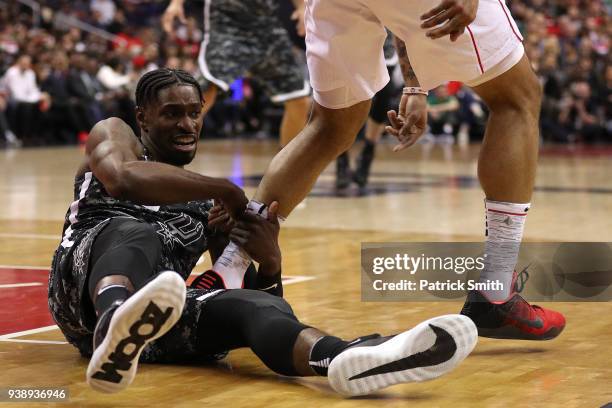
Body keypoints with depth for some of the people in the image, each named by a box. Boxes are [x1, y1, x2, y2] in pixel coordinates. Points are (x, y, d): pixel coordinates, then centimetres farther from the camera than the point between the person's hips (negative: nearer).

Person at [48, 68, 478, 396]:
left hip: (166, 319, 4)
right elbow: (125, 179, -11)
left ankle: (345, 359, -67)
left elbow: (258, 295, 19)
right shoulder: (114, 134, 18)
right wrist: (227, 191, -9)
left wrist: (269, 263, -5)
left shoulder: (211, 206, 29)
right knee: (136, 234, -39)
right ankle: (115, 329, -79)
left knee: (254, 304, -29)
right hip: (84, 290, -3)